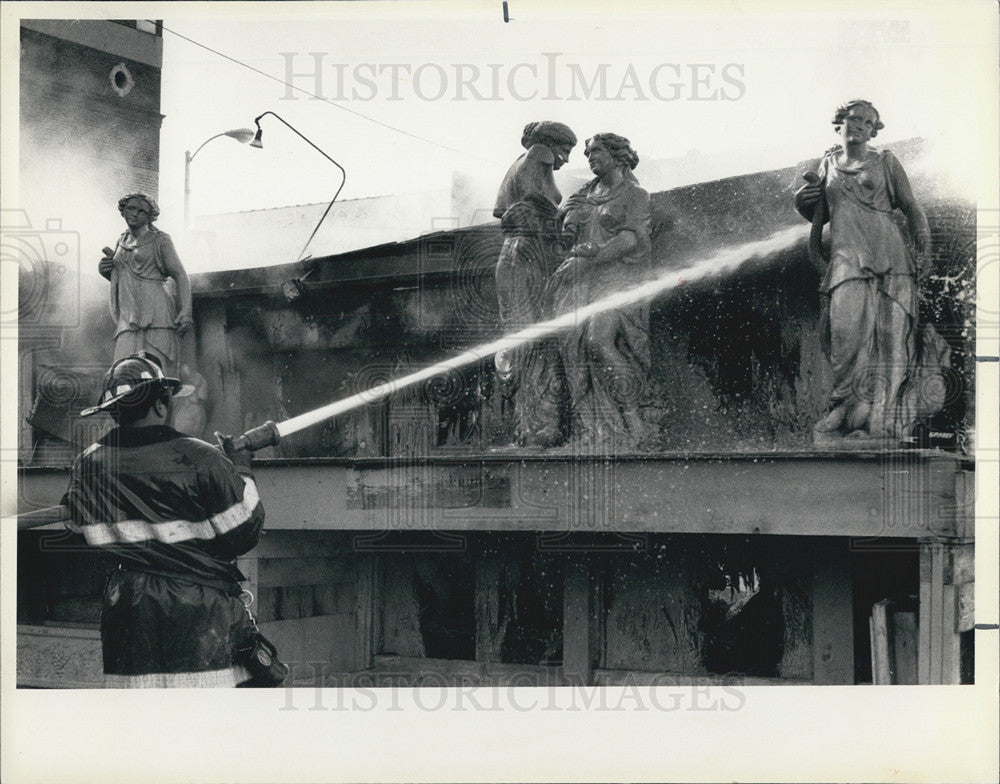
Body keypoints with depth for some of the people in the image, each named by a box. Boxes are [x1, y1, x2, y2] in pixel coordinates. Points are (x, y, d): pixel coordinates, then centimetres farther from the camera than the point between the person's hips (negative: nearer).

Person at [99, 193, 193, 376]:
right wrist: (104, 270, 12)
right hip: (128, 318, 5)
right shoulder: (122, 242, 23)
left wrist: (185, 312, -16)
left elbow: (181, 276, -2)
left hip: (155, 314, -5)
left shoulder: (160, 240, 5)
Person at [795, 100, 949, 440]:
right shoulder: (827, 165, 20)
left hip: (887, 255, -1)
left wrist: (924, 251, -3)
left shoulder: (885, 162, 14)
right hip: (845, 257, 1)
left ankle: (881, 422, -10)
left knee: (889, 331, -10)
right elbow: (819, 218, 28)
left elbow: (912, 209, 11)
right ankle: (846, 411, -14)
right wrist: (802, 203, 5)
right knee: (847, 330, -17)